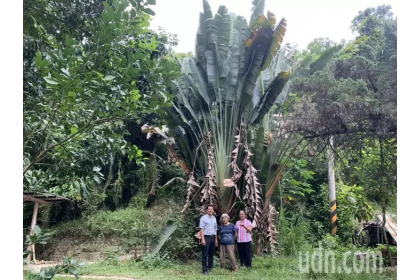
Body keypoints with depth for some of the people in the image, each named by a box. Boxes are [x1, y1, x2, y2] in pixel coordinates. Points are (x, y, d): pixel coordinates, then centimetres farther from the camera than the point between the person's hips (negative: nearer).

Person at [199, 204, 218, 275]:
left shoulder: (214, 219, 14)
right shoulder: (203, 218, -4)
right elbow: (201, 229, -9)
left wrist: (216, 239, 15)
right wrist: (203, 239, -16)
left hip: (213, 238, 6)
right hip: (206, 237, -6)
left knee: (211, 254, 11)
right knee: (205, 254, -3)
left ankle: (210, 268, 21)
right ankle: (205, 270, 1)